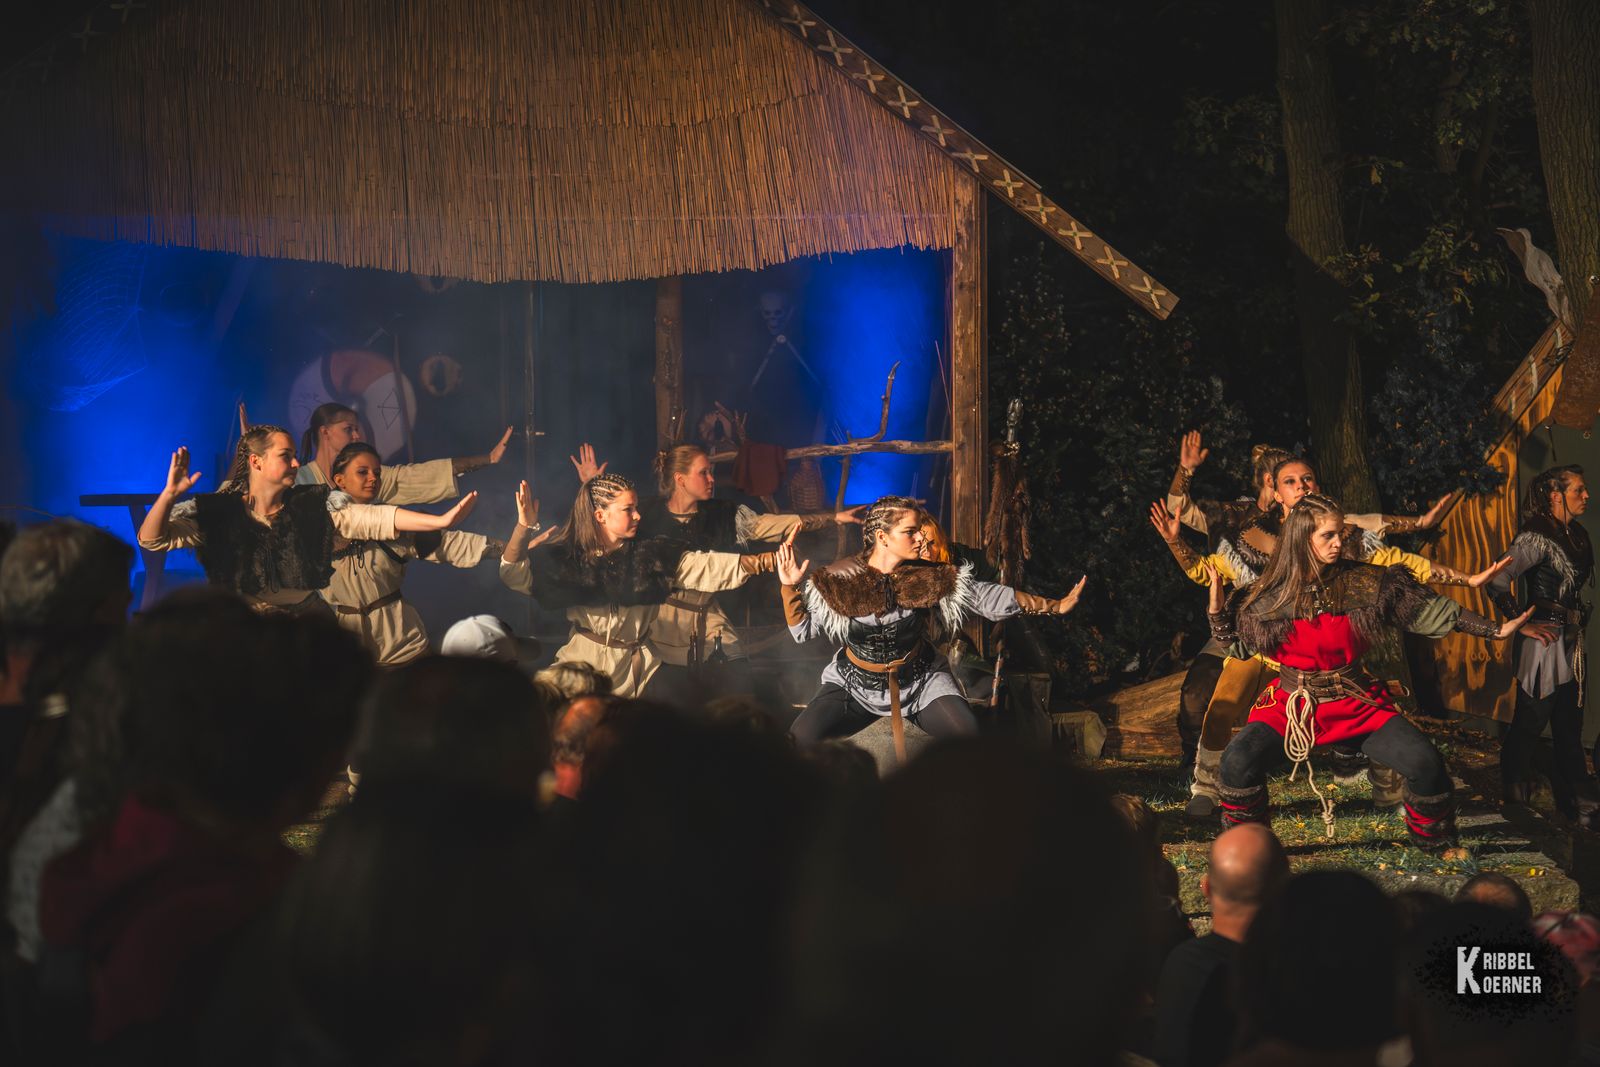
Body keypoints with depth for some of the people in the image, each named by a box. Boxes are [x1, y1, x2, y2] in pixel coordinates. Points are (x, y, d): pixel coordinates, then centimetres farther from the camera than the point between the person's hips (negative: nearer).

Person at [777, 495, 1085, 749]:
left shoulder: (930, 578, -10)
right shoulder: (841, 581, -13)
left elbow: (988, 597, -6)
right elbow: (802, 630, -7)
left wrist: (1054, 606, -7)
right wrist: (791, 588, -24)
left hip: (919, 681, 1)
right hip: (855, 683, -1)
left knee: (967, 736, -23)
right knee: (800, 739, -22)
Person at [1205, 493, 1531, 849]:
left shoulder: (1366, 583, -2)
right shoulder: (1269, 595, -1)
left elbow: (1430, 610, 1)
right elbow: (1237, 646, 11)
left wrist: (1496, 630, -3)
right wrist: (1217, 608, -7)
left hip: (1356, 703, 1)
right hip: (1290, 703, -1)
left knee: (1424, 763, -18)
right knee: (1239, 760, -26)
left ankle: (1438, 846, 10)